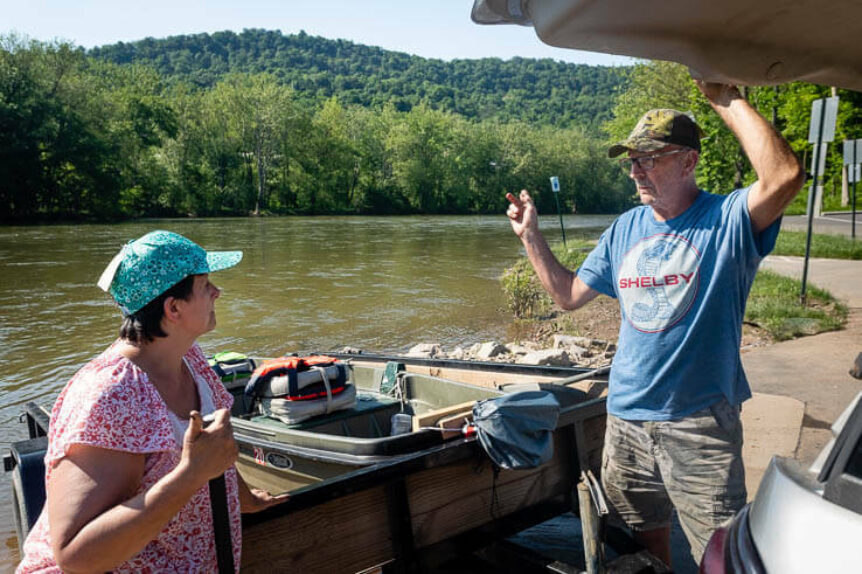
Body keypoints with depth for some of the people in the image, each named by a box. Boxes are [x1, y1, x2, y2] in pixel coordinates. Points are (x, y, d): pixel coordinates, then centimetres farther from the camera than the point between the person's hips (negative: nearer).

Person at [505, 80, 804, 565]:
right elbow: (569, 294, 13)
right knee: (642, 540, 22)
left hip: (702, 422, -5)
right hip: (627, 417, 6)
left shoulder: (727, 219, -10)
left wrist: (726, 100, -24)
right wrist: (531, 235, 7)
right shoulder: (625, 229, 7)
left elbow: (785, 175, -32)